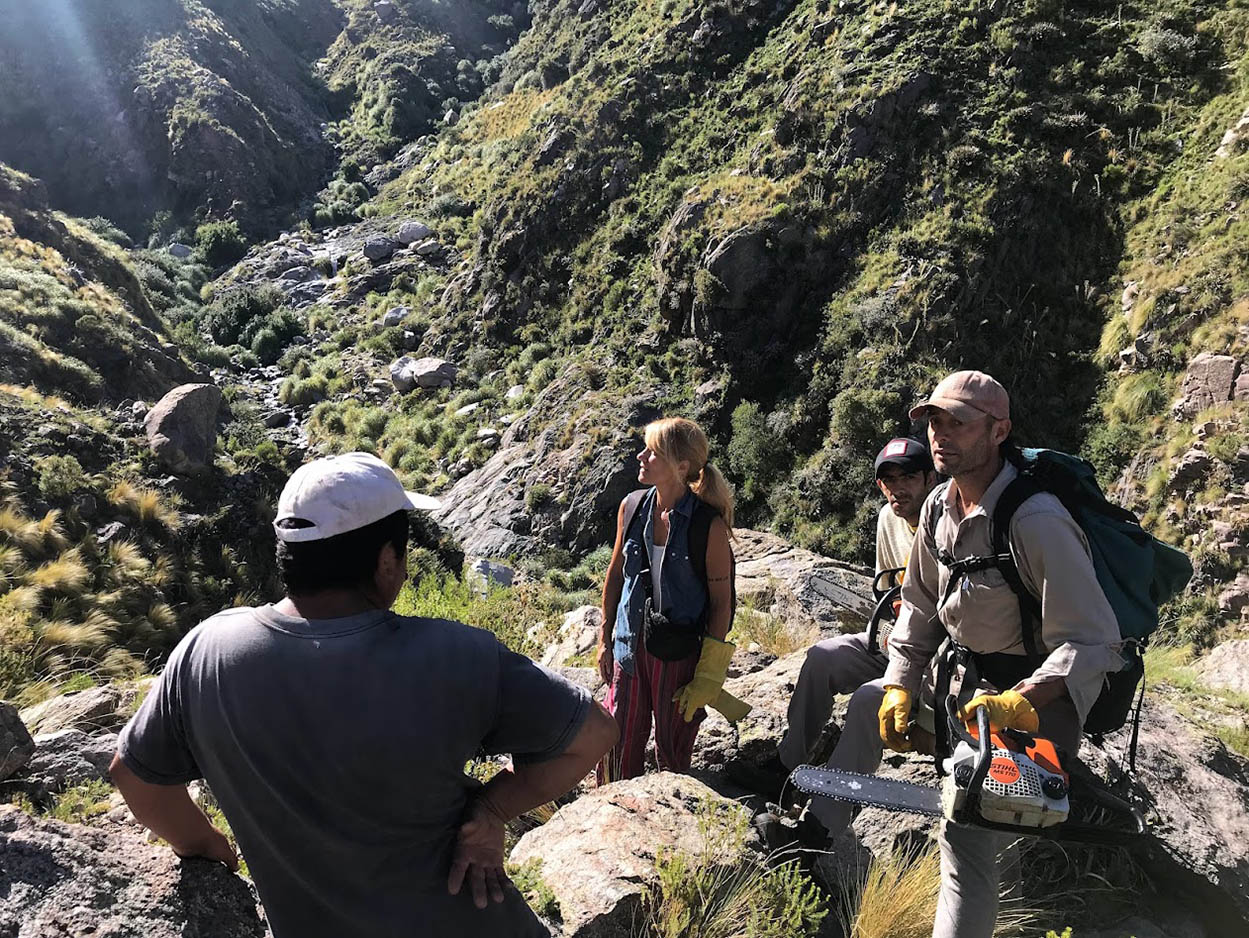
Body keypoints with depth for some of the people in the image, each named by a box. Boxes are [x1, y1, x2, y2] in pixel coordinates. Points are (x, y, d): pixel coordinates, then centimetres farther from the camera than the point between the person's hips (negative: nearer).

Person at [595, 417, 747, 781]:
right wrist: (605, 640, 12)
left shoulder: (709, 524, -16)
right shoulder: (632, 508, -3)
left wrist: (707, 678, -10)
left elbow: (721, 603, -11)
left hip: (680, 652, -4)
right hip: (630, 646, 4)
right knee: (618, 748, 11)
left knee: (673, 752, 12)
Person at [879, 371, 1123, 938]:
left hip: (1039, 698, -8)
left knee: (967, 838, -13)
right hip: (971, 681, 8)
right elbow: (921, 607, 9)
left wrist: (1018, 704, -39)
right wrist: (899, 689, 2)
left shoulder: (1035, 522, -27)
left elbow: (1092, 642, -28)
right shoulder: (939, 509, -1)